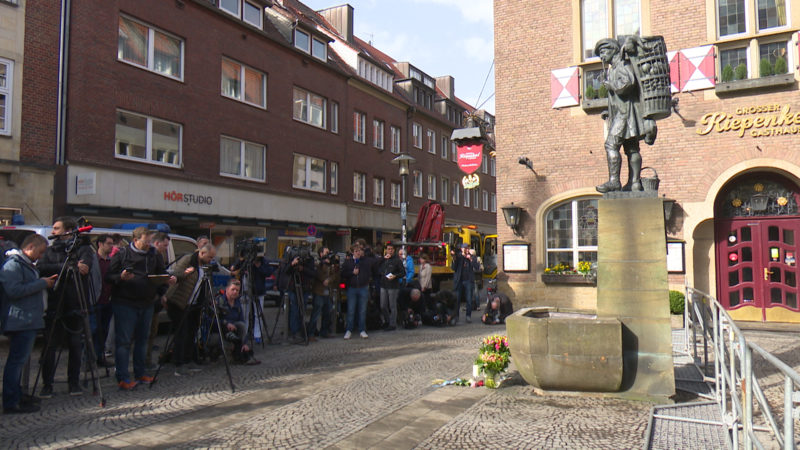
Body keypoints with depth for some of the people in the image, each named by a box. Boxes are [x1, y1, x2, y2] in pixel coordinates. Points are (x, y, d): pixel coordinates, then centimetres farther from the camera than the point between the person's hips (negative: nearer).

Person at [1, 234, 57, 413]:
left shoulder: (27, 264, 20)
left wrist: (45, 282, 13)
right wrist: (42, 284, -16)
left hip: (28, 321, 10)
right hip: (19, 322, -10)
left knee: (19, 360, 16)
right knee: (16, 360, -8)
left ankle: (16, 396, 25)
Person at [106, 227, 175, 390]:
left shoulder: (154, 256, 11)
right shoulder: (122, 254, -1)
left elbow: (163, 274, 20)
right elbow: (108, 276, -3)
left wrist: (160, 293, 4)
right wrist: (121, 277, -22)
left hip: (147, 304, 5)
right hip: (125, 303, -5)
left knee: (142, 339, 12)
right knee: (124, 341, -5)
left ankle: (140, 373, 22)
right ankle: (123, 378, 0)